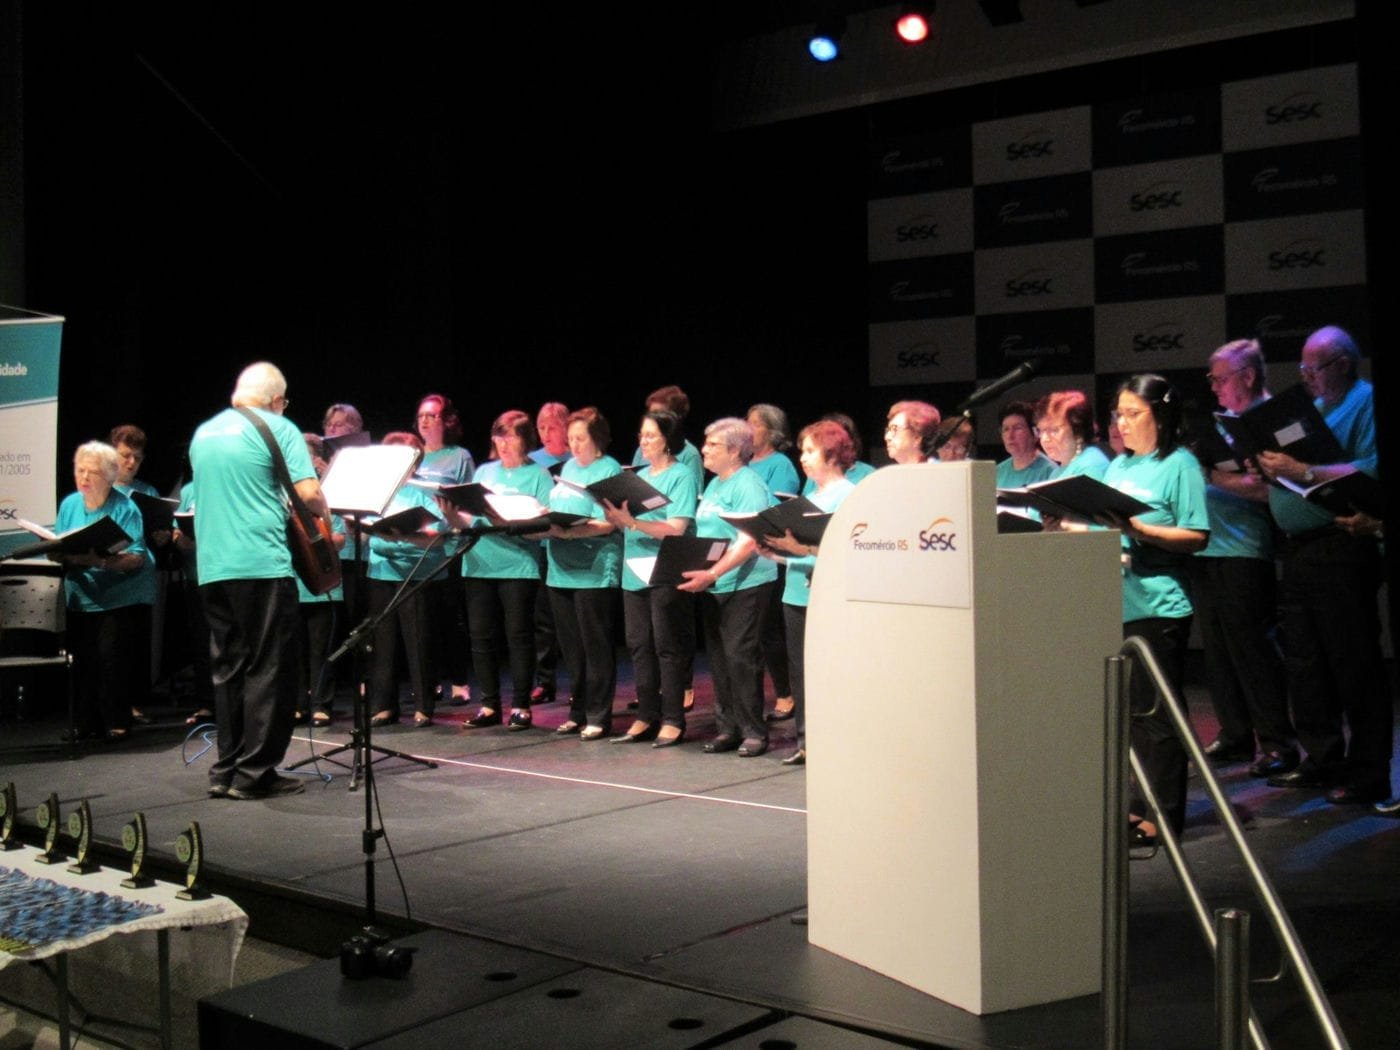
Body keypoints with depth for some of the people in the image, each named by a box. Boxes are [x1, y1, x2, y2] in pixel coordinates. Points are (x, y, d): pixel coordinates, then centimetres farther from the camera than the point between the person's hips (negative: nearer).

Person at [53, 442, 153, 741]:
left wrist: (101, 561, -31)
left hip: (118, 600, -5)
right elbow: (56, 551, 10)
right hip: (80, 599, 5)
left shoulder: (125, 507, -7)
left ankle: (117, 721, 1)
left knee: (111, 658, -8)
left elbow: (137, 557, -15)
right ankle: (87, 721, 13)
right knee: (84, 660, 4)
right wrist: (62, 554, -14)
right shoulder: (69, 504, 9)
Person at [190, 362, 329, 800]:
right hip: (263, 565, -6)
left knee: (228, 669, 12)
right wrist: (324, 516, 8)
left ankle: (225, 770, 15)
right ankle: (254, 772, 0)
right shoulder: (278, 429, -3)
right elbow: (308, 493, -13)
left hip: (213, 567, 7)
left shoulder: (204, 432, 17)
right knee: (268, 670, -1)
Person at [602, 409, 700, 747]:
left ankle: (672, 720, 5)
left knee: (668, 649, -1)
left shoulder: (681, 477, -6)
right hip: (634, 572, 7)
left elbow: (676, 528, -17)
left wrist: (631, 521, -24)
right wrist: (614, 515, -5)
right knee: (640, 647, 9)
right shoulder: (639, 476, 16)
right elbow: (623, 523, 16)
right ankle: (646, 717, 16)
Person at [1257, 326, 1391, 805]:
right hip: (1296, 550, 9)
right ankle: (1323, 760, 22)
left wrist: (1303, 472, -23)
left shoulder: (1366, 402, -6)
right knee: (1304, 662, 12)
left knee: (1354, 666, -3)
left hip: (1341, 549, -9)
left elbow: (1370, 472, -22)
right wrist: (1271, 468, 2)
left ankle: (1369, 772, 4)